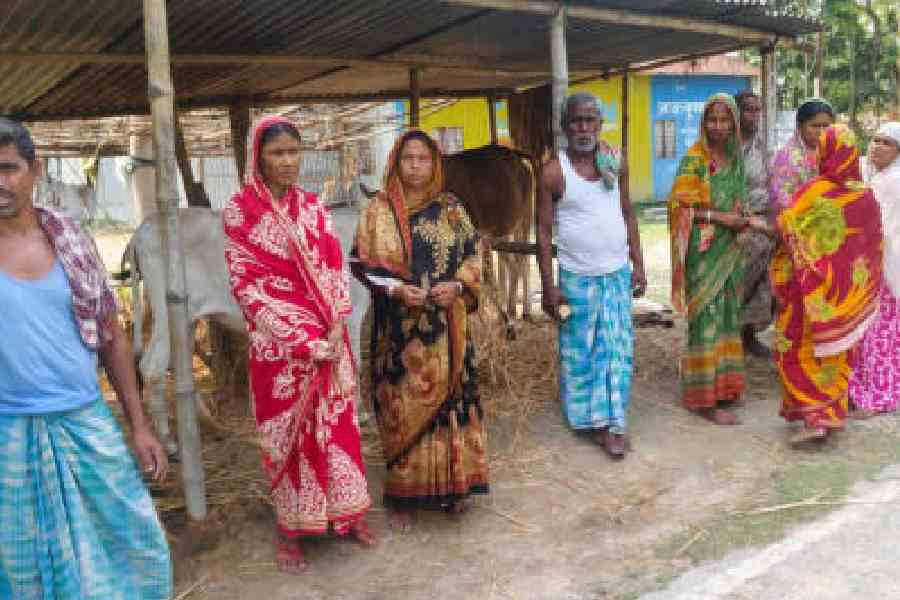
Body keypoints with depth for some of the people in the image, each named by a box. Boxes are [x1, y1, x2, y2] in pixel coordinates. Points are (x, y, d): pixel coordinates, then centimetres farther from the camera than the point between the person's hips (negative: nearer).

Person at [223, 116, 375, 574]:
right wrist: (301, 338, -16)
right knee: (289, 429, 4)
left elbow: (335, 268, 4)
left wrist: (336, 328, -9)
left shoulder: (313, 206, 7)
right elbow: (245, 283, -11)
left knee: (336, 421, 10)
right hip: (279, 341, -4)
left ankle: (343, 511, 26)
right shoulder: (240, 211, -7)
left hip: (328, 336, 4)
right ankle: (291, 528, 19)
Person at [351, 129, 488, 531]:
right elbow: (362, 264, 0)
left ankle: (451, 486, 24)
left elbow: (473, 255, 8)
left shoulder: (451, 207, 6)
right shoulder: (378, 211, 0)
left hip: (446, 328, 2)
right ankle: (403, 494, 17)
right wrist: (396, 289, -15)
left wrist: (457, 286, -10)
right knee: (403, 408, 4)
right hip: (400, 329, -2)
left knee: (448, 400, 7)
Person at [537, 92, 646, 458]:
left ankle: (613, 424, 14)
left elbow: (628, 215, 10)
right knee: (580, 353, 6)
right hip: (577, 278, -3)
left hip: (618, 274, 3)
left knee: (617, 350, 5)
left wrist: (638, 264, 5)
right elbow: (543, 231, -8)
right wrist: (549, 287, -11)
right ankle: (590, 417, 21)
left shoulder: (614, 163, 2)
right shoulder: (553, 172, -9)